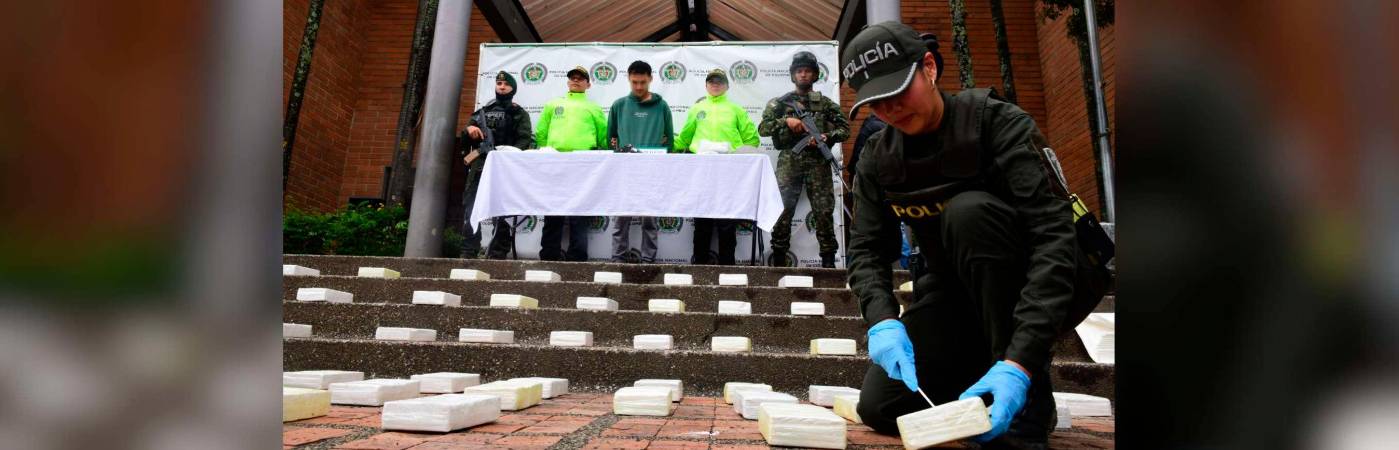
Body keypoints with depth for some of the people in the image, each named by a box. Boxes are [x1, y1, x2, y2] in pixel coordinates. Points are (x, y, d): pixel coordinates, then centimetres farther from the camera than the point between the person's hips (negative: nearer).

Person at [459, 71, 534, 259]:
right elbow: (464, 139, 22)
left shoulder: (519, 114, 12)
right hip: (479, 165, 3)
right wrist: (469, 129, -3)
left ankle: (497, 255, -2)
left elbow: (525, 140, -3)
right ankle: (468, 252, -3)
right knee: (471, 208, -4)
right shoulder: (483, 111, 23)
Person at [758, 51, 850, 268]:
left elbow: (844, 128, 10)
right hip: (789, 162, 0)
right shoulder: (780, 102, 11)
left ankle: (828, 259, 4)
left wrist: (828, 137, -10)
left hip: (818, 162, 0)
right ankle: (779, 259, 6)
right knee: (783, 209, -2)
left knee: (824, 211, -2)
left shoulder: (825, 103, 13)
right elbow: (762, 128, 4)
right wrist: (785, 121, -10)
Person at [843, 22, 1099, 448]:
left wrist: (1020, 359, -41)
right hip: (954, 291, 4)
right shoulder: (878, 158, -4)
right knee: (880, 407, -12)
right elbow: (867, 250, -8)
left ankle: (1028, 407, -22)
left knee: (968, 210, -35)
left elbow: (1053, 235, -30)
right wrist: (883, 320, -30)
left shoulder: (996, 121, -20)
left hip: (1038, 288, -4)